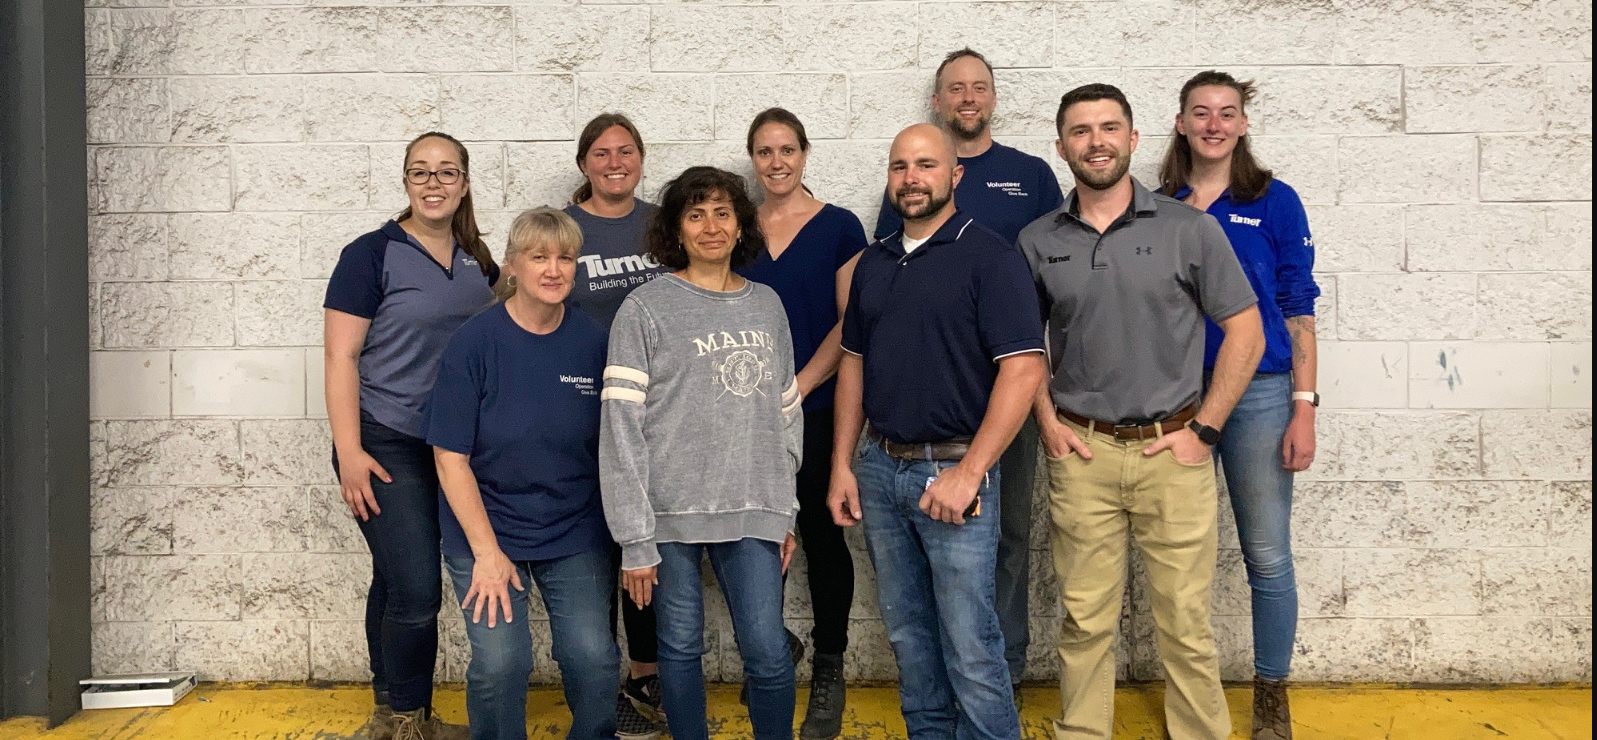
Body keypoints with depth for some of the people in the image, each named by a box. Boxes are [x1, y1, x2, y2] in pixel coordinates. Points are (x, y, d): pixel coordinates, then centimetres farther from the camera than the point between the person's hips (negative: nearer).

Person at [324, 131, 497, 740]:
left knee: (397, 585, 16)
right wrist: (348, 452, -17)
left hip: (453, 448, 6)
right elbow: (341, 356, -11)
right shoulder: (372, 255, -9)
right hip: (386, 445, -6)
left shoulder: (476, 259, 8)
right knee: (417, 591, -10)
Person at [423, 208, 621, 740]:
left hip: (577, 534, 2)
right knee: (500, 662, -11)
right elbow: (451, 458, -10)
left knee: (594, 658, -5)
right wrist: (486, 552, -13)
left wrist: (621, 535, 0)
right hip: (486, 528, -2)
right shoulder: (474, 342, -12)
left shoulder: (594, 341, -5)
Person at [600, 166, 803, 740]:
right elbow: (622, 427, -8)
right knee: (681, 645, 8)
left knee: (768, 652, 0)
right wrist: (634, 539, -11)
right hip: (673, 509, -2)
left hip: (754, 510, 3)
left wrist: (786, 510, 11)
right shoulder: (646, 309, -4)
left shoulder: (767, 305, 10)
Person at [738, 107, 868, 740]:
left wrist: (800, 386, -14)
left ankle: (828, 675, 15)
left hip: (818, 409, -3)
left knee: (821, 536, 3)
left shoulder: (839, 226, -1)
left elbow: (850, 323, -5)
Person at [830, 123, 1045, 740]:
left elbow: (1023, 369, -15)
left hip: (953, 469, -6)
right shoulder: (873, 263, 12)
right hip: (879, 469, 6)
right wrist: (842, 466, 9)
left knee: (969, 645, -1)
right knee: (907, 631, 15)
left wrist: (968, 472, -18)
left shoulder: (989, 256, -8)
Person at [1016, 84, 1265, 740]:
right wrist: (1046, 420, 3)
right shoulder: (1037, 242, 6)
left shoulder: (1188, 228, -1)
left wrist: (1204, 429, -4)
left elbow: (1245, 332, 1)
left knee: (1186, 621, 4)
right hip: (1081, 452, 2)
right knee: (1084, 619, 8)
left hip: (1172, 450, -1)